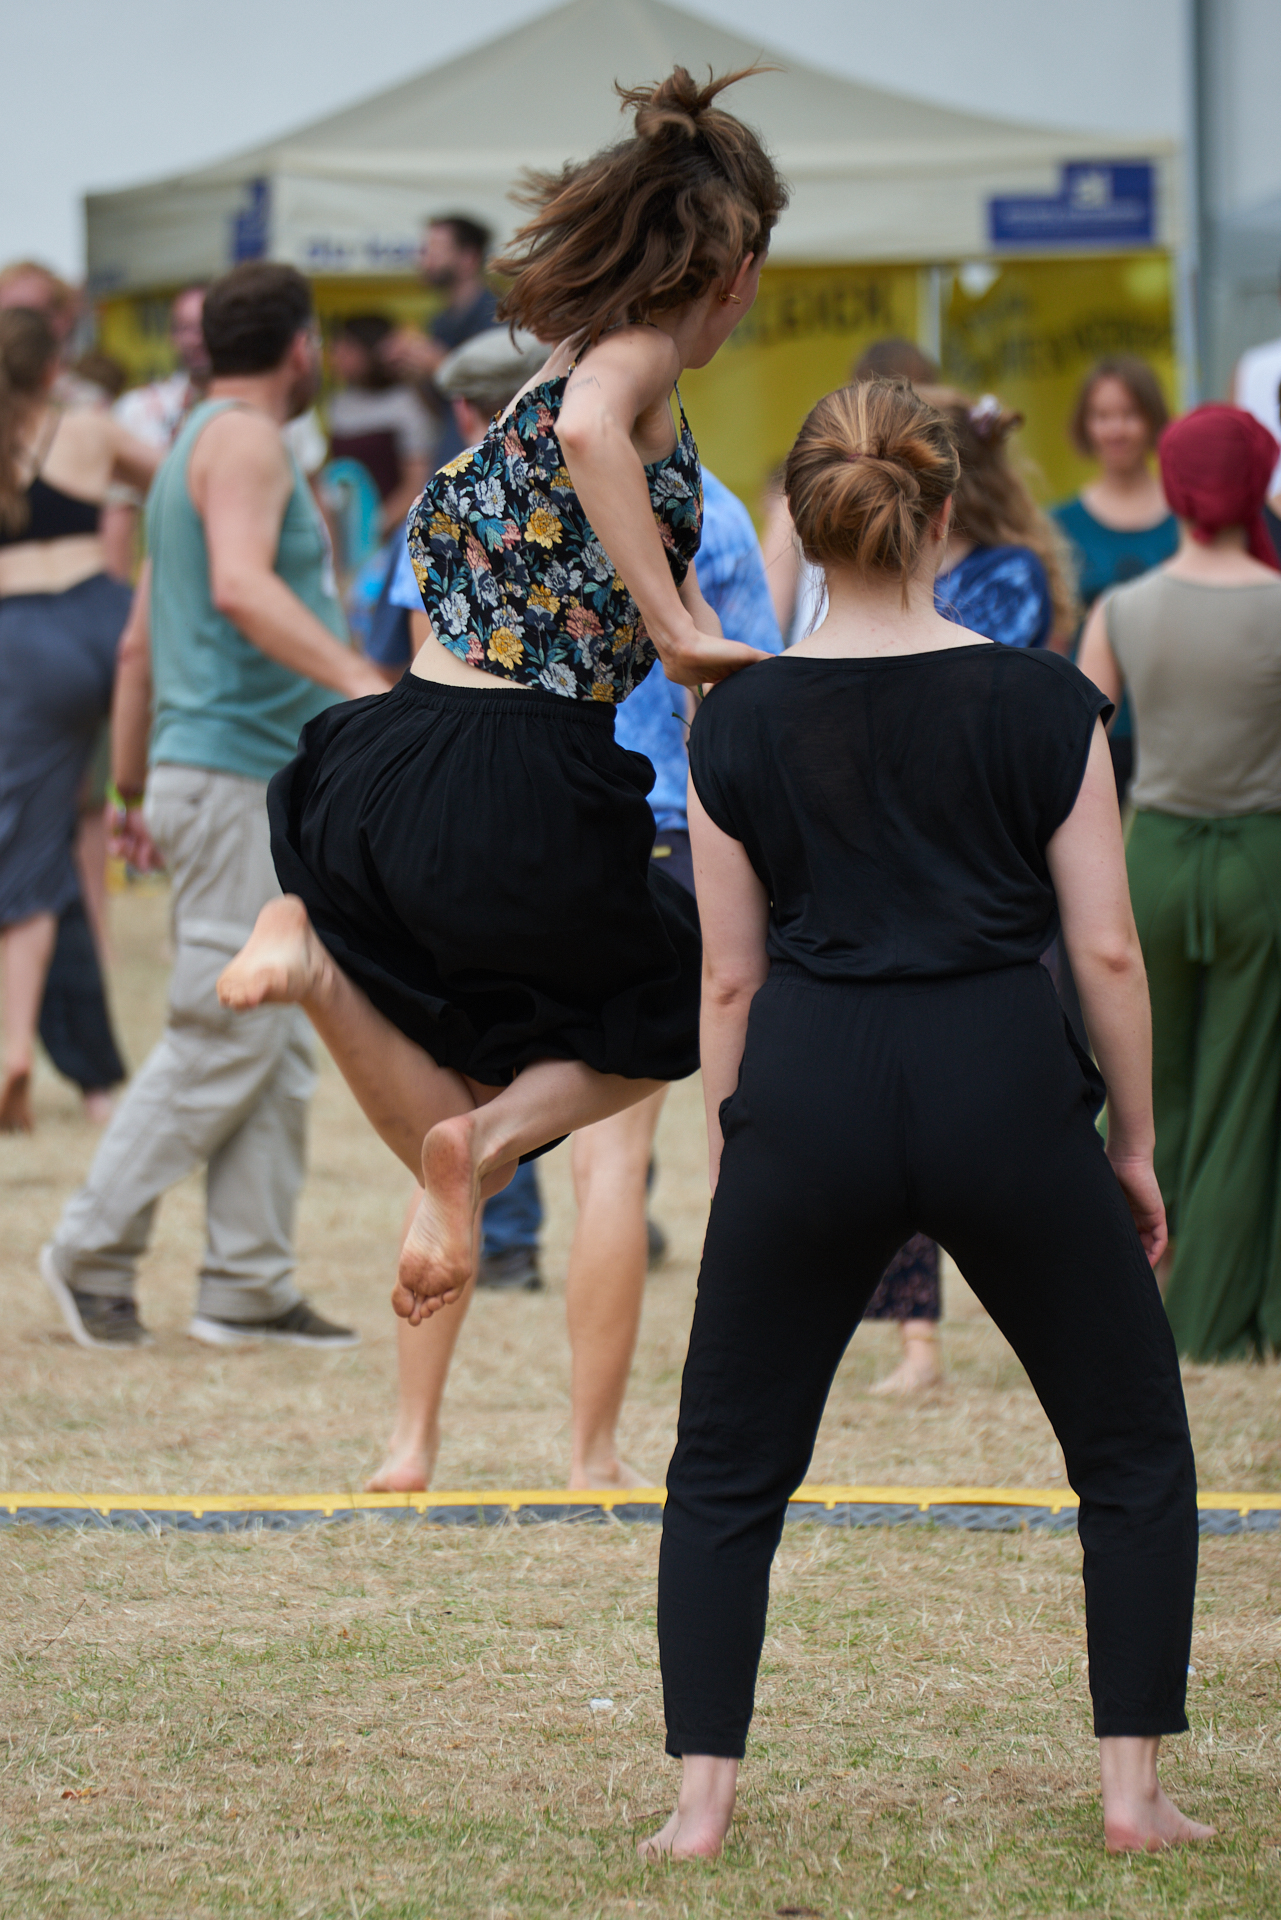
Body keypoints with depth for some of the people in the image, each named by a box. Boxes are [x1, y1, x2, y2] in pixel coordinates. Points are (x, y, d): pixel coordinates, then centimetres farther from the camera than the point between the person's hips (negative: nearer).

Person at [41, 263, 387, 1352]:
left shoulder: (199, 447, 21)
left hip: (264, 784, 10)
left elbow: (141, 644, 25)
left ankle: (249, 1286, 7)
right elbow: (241, 586, -29)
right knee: (225, 1039, -8)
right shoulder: (244, 441, -9)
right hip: (239, 775, -10)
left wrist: (135, 791, 27)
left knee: (279, 1048, 8)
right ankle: (95, 1252, -2)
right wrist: (357, 679, -39)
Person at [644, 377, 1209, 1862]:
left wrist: (727, 1159, 15)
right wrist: (1134, 1143, 10)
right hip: (1004, 1084, -1)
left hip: (808, 1090, 1)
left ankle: (703, 1796, 7)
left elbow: (730, 977, 5)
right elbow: (1107, 951, -1)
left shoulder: (741, 722, 1)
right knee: (1133, 1450, 16)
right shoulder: (1041, 704, -3)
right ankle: (1132, 1788, 11)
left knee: (729, 1467, 15)